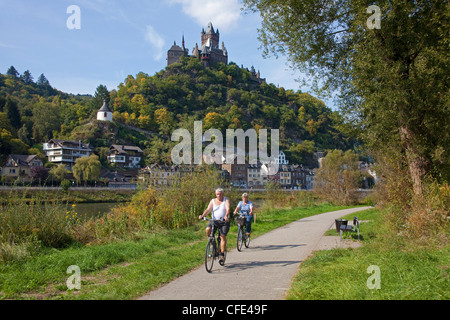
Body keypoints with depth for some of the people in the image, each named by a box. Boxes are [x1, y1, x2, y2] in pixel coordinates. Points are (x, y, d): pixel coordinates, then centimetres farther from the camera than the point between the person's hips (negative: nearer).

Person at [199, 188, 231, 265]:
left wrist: (226, 216, -37)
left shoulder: (226, 200, 0)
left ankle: (222, 255, -10)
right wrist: (202, 215, -25)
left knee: (223, 236, -17)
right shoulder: (213, 201, 7)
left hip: (224, 222, -2)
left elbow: (228, 208, -17)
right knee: (208, 229, -25)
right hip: (214, 220, 2)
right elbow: (208, 209, -5)